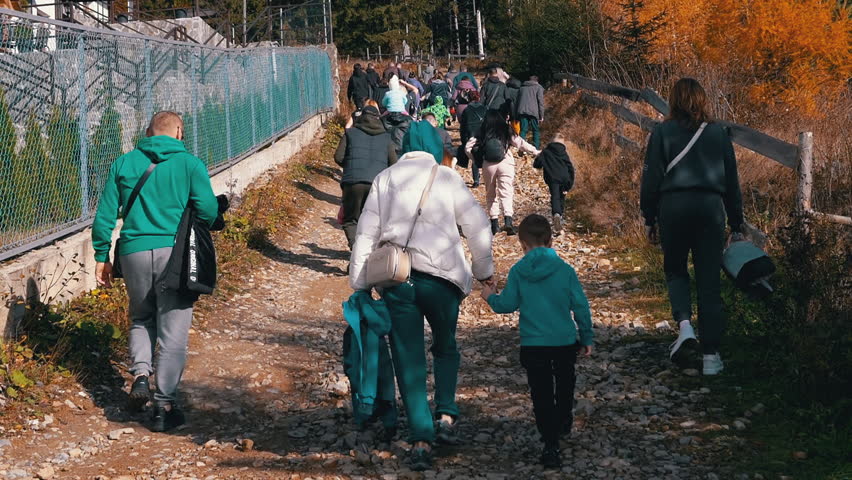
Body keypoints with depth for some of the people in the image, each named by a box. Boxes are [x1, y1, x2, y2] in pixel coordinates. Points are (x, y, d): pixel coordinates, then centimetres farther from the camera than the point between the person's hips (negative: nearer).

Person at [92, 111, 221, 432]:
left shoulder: (123, 164, 6)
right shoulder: (190, 165, -1)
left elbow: (105, 216, 5)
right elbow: (209, 212, -7)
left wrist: (102, 256, 14)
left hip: (134, 251, 2)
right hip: (175, 253, -2)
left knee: (141, 318, 24)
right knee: (173, 331, 4)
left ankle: (140, 374, 1)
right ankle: (164, 406, 4)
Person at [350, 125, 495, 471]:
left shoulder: (384, 179, 8)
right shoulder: (447, 177, 2)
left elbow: (366, 233, 6)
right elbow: (478, 226, 3)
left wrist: (359, 283, 9)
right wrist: (483, 269, 17)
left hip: (395, 278, 1)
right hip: (441, 276, -1)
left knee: (408, 358, 5)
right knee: (446, 346, 21)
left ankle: (420, 439, -2)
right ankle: (446, 416, 6)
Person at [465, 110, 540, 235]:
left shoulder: (482, 134, 5)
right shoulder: (507, 132, 3)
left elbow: (468, 147, 2)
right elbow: (521, 144, 7)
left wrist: (474, 159, 19)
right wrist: (535, 151, 19)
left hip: (488, 165, 1)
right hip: (505, 164, -1)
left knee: (490, 193, 14)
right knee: (506, 192, -6)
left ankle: (494, 221, 12)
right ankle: (508, 219, -26)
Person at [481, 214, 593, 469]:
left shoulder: (517, 272, -8)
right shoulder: (565, 269, -6)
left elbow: (507, 304, -4)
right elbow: (581, 306, -3)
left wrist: (490, 297, 17)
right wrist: (586, 337, 8)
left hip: (533, 344, -1)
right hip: (565, 341, 1)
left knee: (542, 395, 4)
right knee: (565, 384, 26)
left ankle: (551, 445, -4)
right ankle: (564, 423, 48)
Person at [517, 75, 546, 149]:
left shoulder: (522, 88, 22)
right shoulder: (538, 88, 8)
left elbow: (517, 101, 21)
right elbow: (540, 101, 0)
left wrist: (517, 115, 22)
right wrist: (541, 115, 1)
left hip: (522, 111, 3)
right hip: (533, 112, -3)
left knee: (523, 130, 1)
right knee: (535, 131, 8)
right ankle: (536, 149, 4)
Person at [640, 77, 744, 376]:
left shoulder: (663, 132, 2)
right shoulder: (718, 133, 9)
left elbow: (652, 178, 0)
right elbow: (732, 181, 13)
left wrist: (649, 219, 7)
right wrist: (736, 223, 20)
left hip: (673, 206, -1)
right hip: (711, 206, 1)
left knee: (675, 270, 18)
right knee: (709, 281, 4)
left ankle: (684, 324, -9)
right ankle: (710, 355, 4)